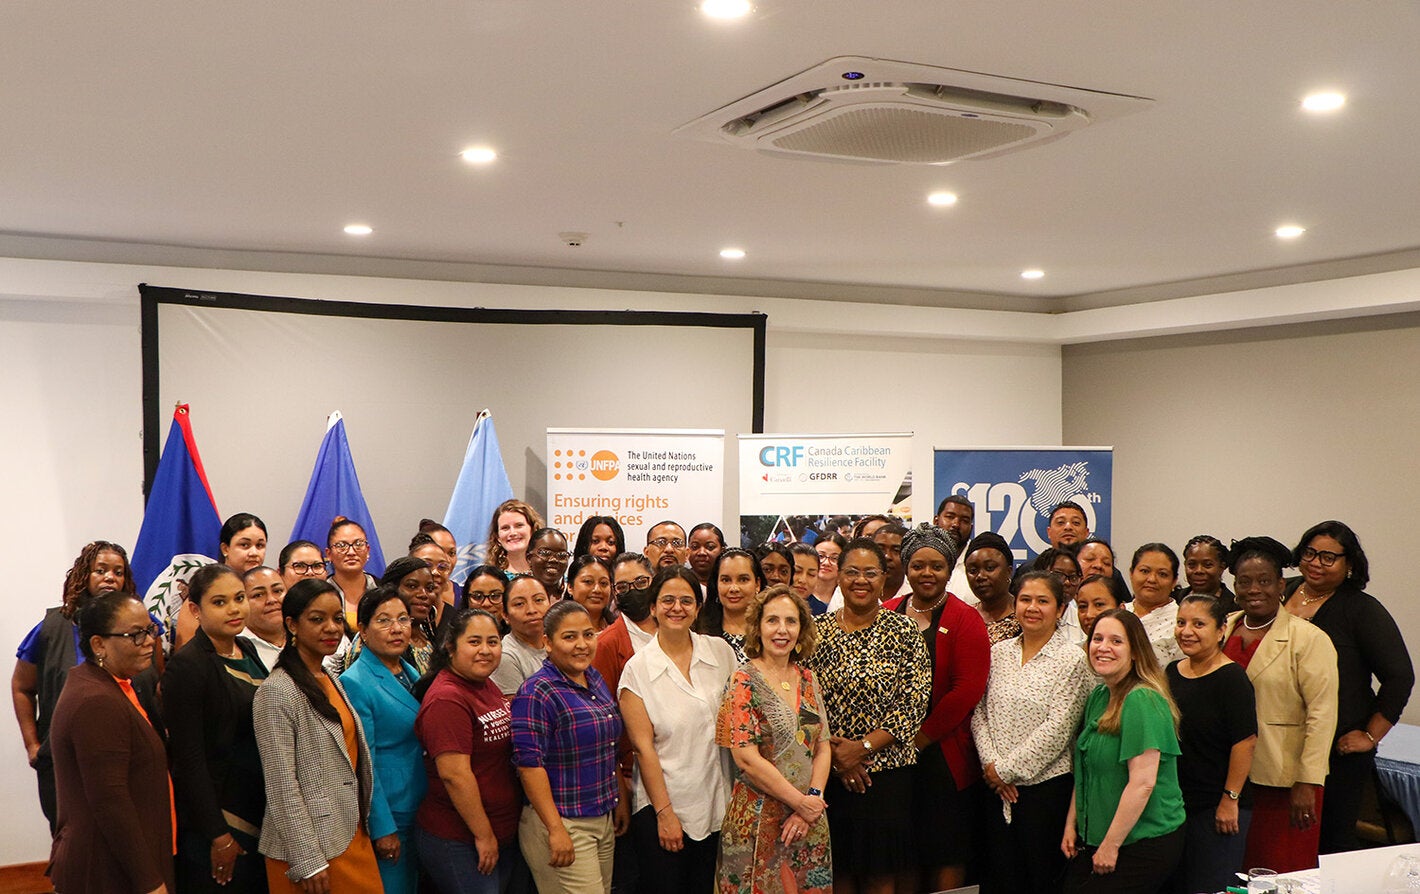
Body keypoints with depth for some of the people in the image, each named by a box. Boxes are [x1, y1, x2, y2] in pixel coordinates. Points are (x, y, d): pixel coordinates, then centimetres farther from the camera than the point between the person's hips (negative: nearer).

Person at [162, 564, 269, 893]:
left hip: (259, 815, 7)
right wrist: (218, 836, -17)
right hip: (213, 820, -7)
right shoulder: (187, 666, -15)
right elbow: (187, 758, -17)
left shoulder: (248, 650, 8)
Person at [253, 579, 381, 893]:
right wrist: (306, 861, -18)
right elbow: (281, 787, -17)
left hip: (352, 836, 8)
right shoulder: (277, 692, -15)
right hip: (311, 845, -8)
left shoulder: (331, 680, 10)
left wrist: (366, 825, 16)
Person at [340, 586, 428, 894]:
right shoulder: (355, 683, -15)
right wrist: (383, 828, -17)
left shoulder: (411, 673, 9)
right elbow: (363, 764, -16)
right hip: (387, 815, -8)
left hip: (421, 810, 8)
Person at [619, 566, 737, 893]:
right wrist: (665, 813, -10)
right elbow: (643, 746, -8)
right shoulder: (638, 668, -7)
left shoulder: (721, 651, 1)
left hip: (715, 803, 3)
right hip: (660, 807, -3)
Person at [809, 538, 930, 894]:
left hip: (889, 773, -1)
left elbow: (915, 703, -6)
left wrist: (864, 747, -13)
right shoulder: (816, 631, 4)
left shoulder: (904, 631, 1)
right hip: (829, 775, 1)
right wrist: (834, 752, -11)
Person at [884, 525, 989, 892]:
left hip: (943, 754, -3)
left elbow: (968, 689, -11)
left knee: (947, 852, 3)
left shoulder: (965, 620, -2)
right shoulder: (886, 615, 8)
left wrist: (922, 737, -12)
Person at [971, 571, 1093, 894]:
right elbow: (979, 712, 7)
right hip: (998, 788, 5)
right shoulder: (999, 652, 9)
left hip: (1046, 786, -4)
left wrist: (1007, 768, -11)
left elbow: (1057, 729, -14)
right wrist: (991, 764, -7)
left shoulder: (1072, 660, -7)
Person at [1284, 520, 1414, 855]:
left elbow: (1400, 677, -7)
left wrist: (1371, 736, -9)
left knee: (1333, 838, 4)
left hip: (1340, 749, -4)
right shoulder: (1284, 594, 8)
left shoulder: (1362, 609, -5)